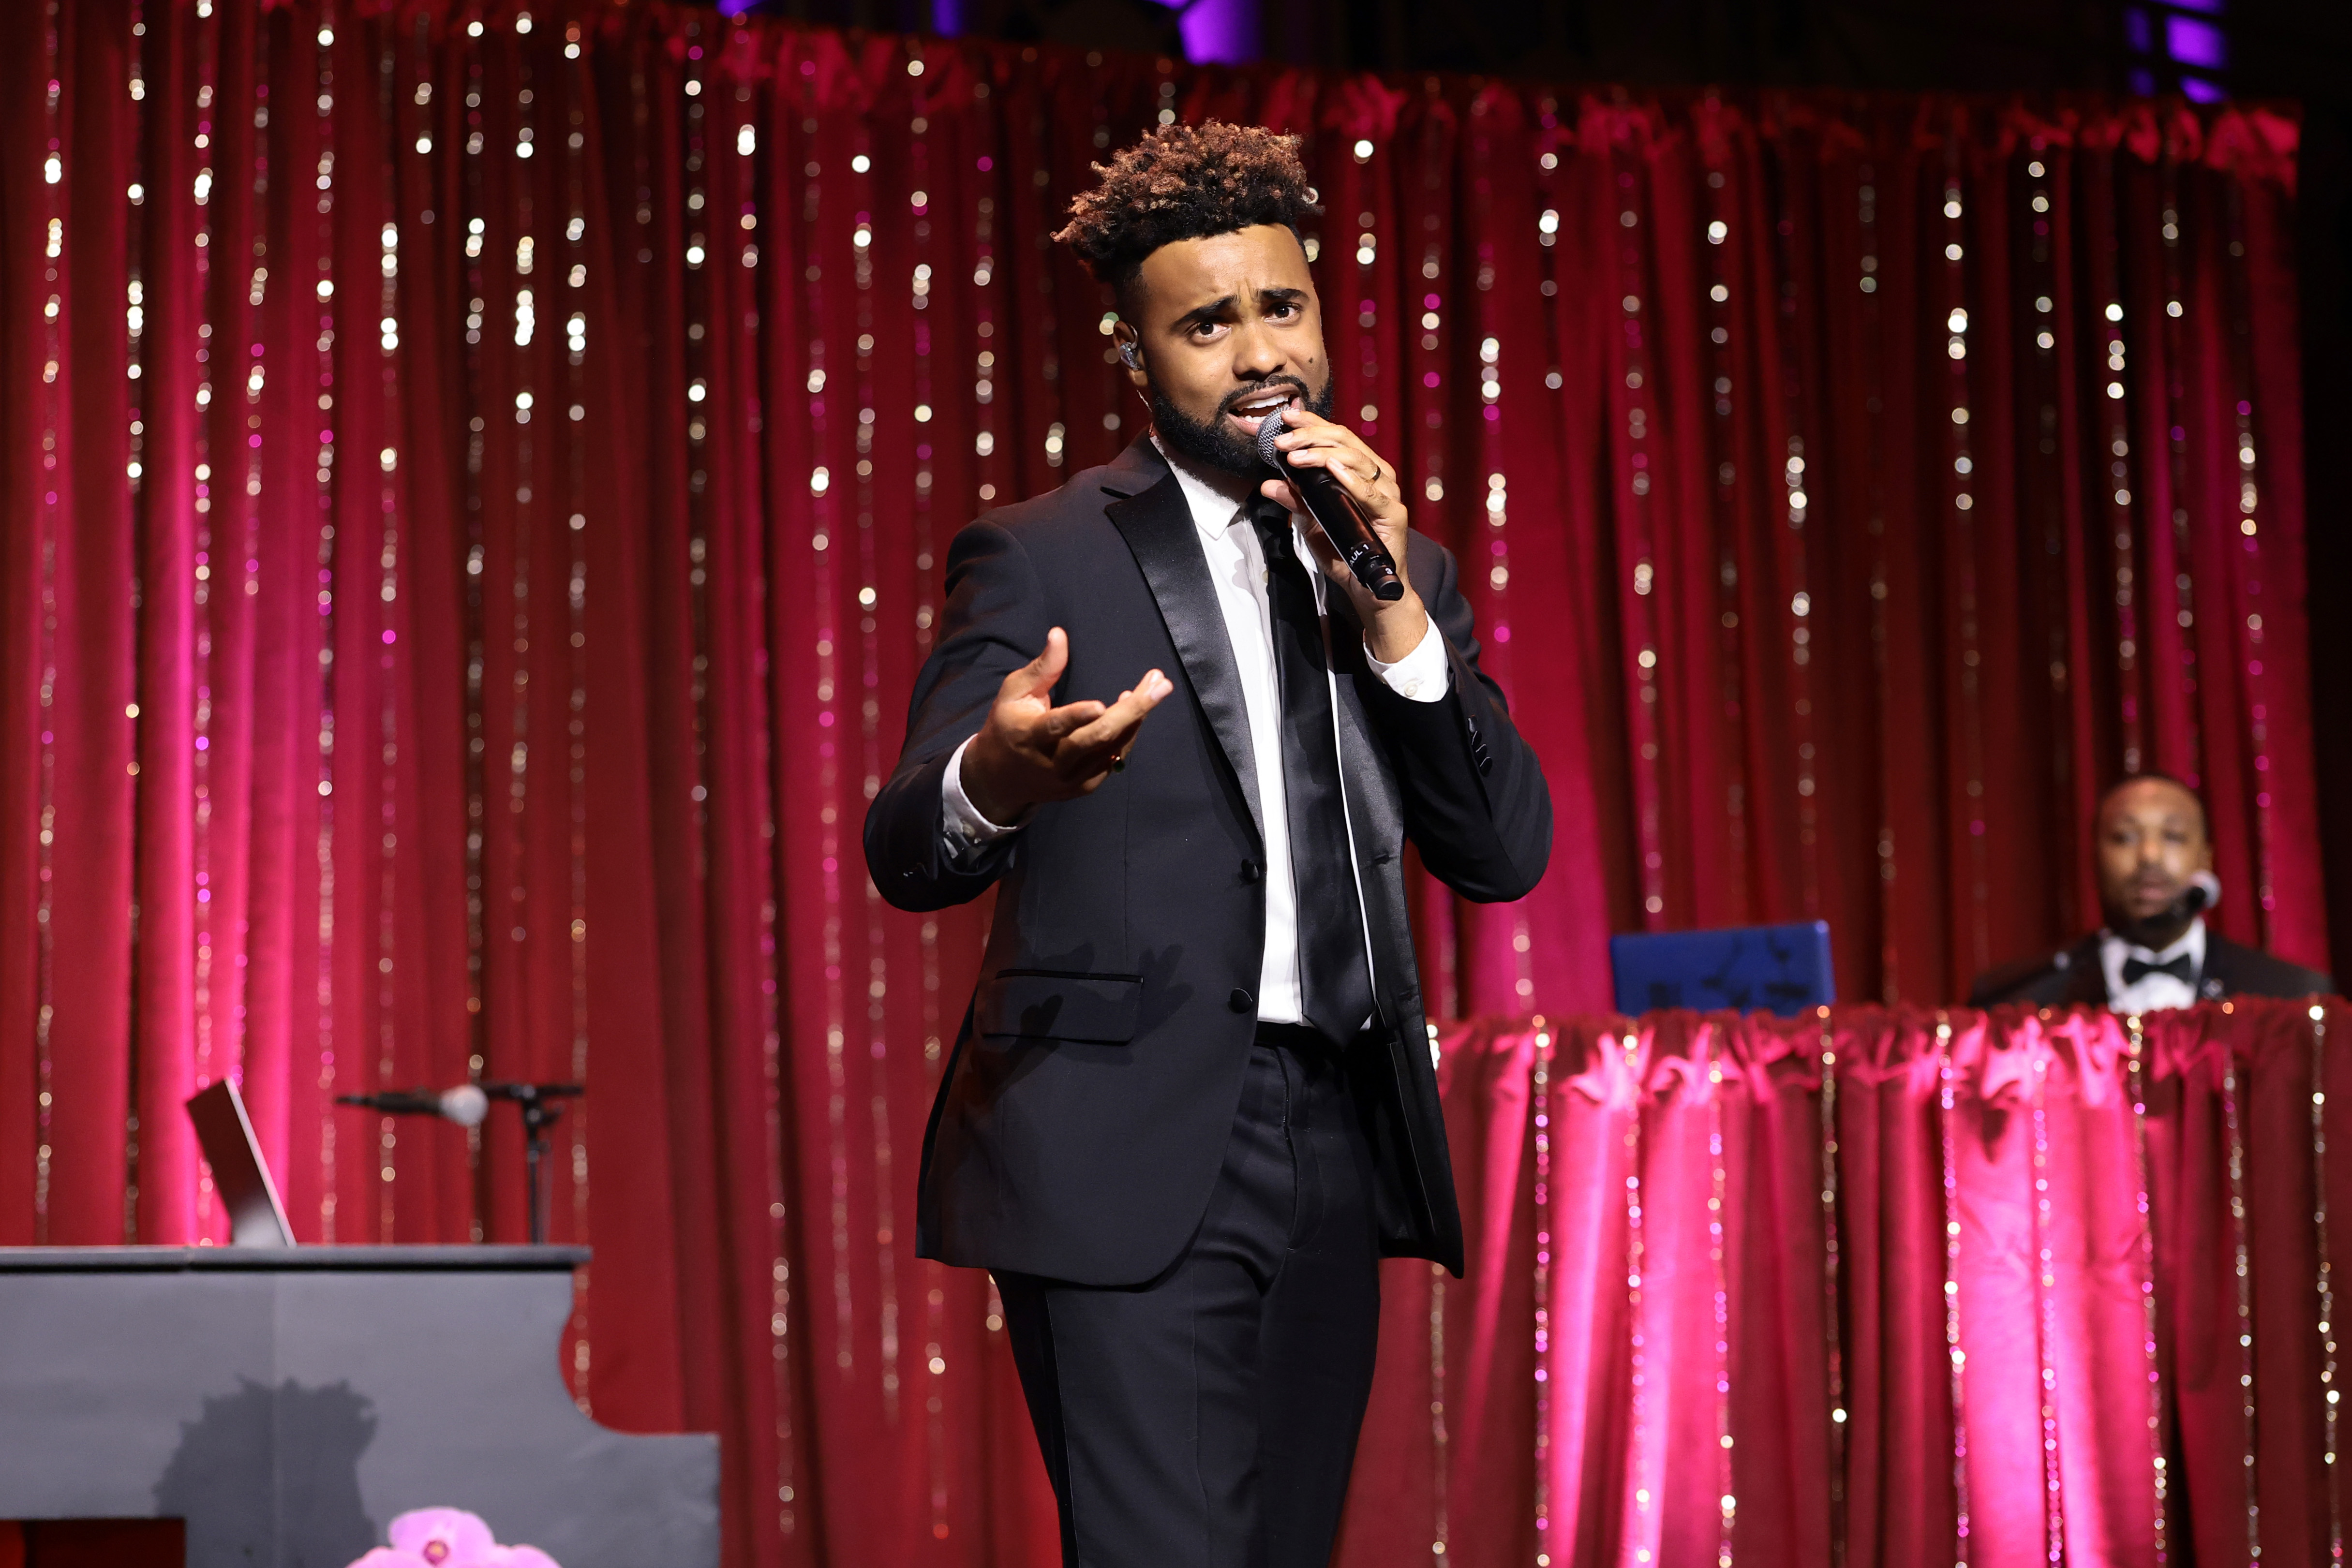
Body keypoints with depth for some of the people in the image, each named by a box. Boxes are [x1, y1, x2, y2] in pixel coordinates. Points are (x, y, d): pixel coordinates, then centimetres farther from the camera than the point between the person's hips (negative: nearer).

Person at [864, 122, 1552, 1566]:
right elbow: (908, 854, -11)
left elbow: (1508, 852, 6)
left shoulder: (1404, 569, 15)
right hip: (1130, 1170, -5)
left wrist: (1391, 606, -7)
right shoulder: (1041, 560, 0)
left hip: (1334, 1159, 5)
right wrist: (993, 782, -36)